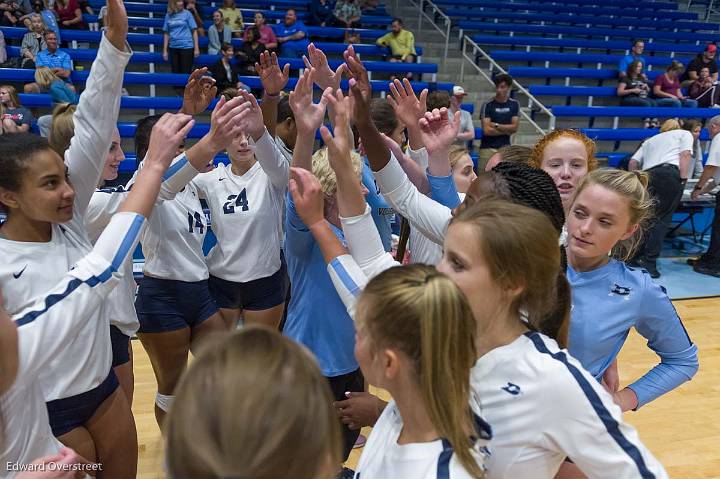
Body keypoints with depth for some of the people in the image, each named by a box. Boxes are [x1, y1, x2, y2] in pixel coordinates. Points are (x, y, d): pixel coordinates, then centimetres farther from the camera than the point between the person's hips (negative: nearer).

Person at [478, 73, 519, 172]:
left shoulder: (514, 104, 6)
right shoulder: (487, 105, -5)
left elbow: (514, 127, -1)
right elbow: (486, 130, -12)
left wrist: (496, 125, -8)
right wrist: (506, 130, -4)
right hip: (488, 148, -3)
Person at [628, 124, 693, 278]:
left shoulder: (650, 140, 36)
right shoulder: (684, 134, 24)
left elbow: (633, 163, 22)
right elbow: (685, 155, 4)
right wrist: (683, 179, -2)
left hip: (648, 176, 4)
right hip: (670, 173, -4)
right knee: (662, 218, -4)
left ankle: (636, 257, 8)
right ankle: (649, 261, -11)